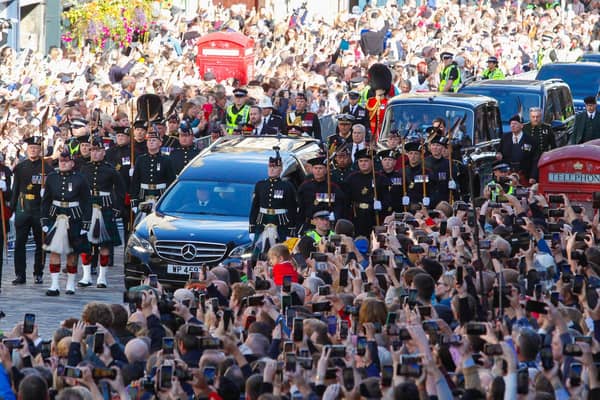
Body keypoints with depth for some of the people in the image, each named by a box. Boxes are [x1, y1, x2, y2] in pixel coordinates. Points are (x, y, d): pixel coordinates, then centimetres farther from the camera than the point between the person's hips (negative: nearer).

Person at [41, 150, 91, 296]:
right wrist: (44, 221, 5)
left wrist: (85, 223, -4)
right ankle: (54, 285, -5)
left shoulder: (80, 179, -1)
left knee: (72, 252, 5)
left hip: (74, 219, -1)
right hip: (55, 218, 2)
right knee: (54, 251, -5)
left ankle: (71, 284, 17)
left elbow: (87, 202, 1)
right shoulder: (52, 178, 6)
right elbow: (46, 200, 11)